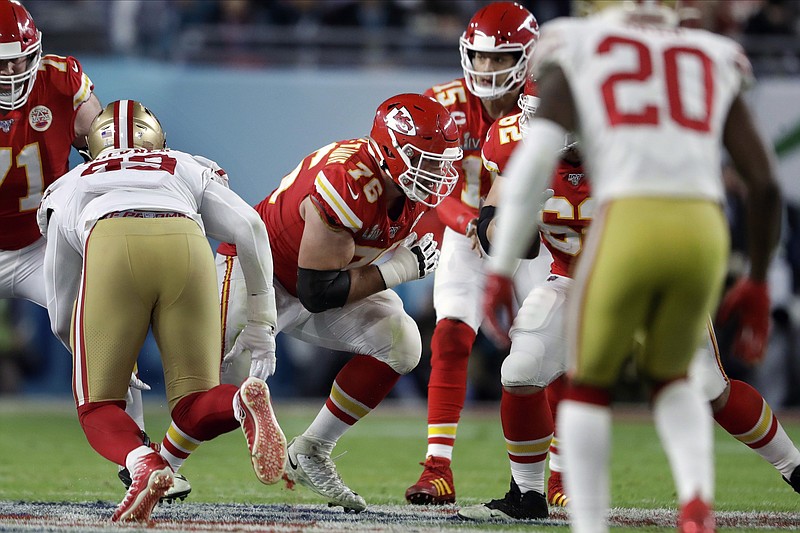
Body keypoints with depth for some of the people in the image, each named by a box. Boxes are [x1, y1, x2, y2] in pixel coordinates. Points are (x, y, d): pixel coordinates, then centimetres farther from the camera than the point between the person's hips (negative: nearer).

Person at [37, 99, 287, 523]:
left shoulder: (70, 187, 38)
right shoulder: (188, 170, 39)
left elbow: (62, 317, 38)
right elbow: (249, 227, 20)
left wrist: (106, 365, 54)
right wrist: (261, 322, 25)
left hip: (110, 246, -1)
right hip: (187, 247, 1)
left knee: (98, 408, 10)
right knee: (193, 412, 10)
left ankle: (142, 463, -22)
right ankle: (246, 400, -25)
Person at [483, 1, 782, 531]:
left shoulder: (574, 61, 18)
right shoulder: (713, 68, 26)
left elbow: (533, 162, 2)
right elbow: (765, 182, 18)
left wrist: (500, 270, 3)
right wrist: (758, 284, 28)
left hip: (626, 227, -3)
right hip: (703, 234, 3)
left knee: (589, 384, 21)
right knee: (670, 378, 27)